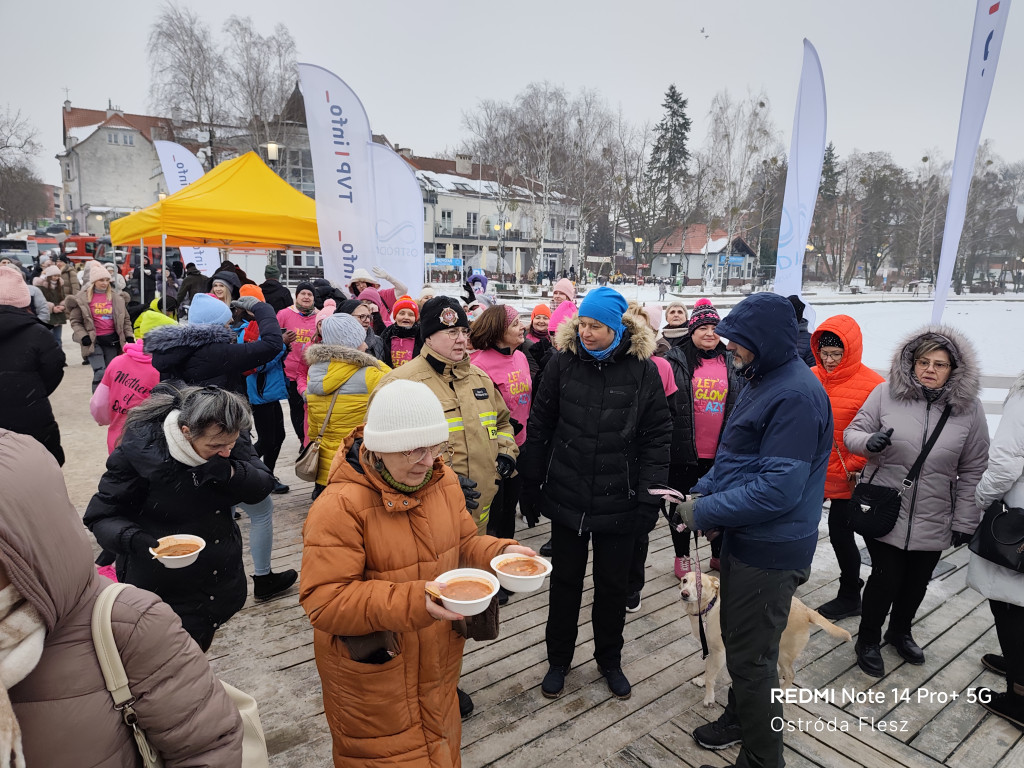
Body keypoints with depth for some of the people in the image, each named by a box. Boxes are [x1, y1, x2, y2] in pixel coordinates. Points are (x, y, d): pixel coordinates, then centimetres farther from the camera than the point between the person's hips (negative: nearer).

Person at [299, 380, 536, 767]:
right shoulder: (340, 506, -25)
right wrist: (413, 601, -38)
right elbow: (323, 601, -28)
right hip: (372, 675, -5)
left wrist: (500, 553, -15)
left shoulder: (443, 480, -5)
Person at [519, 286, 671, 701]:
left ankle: (609, 659, 39)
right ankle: (558, 659, 36)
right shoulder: (563, 362, -3)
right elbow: (539, 427, 1)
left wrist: (650, 496, -10)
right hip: (566, 496, 1)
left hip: (619, 502, 0)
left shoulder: (643, 370, -6)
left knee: (613, 585, 16)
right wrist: (531, 486, 1)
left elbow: (656, 437, -4)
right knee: (565, 581, 15)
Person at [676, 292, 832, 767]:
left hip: (770, 552, -10)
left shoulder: (797, 395, -24)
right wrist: (702, 492, 1)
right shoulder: (762, 381, 9)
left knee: (751, 658, 6)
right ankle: (739, 719, 47)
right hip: (743, 540, 10)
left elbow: (779, 489, -28)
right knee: (736, 639, 25)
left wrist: (706, 513, -20)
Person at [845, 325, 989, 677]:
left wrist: (965, 521, 1)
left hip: (933, 521, 3)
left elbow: (973, 471, 1)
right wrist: (869, 441, -27)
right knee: (886, 577, 2)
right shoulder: (886, 393, -9)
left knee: (917, 582, 18)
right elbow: (852, 433, -3)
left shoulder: (969, 408, -4)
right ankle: (868, 639, 26)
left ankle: (900, 632, 45)